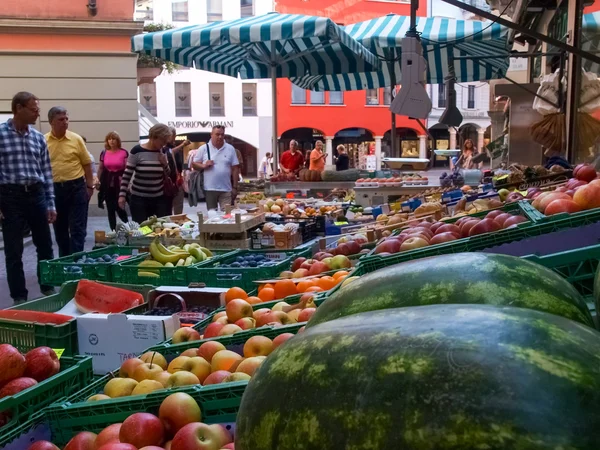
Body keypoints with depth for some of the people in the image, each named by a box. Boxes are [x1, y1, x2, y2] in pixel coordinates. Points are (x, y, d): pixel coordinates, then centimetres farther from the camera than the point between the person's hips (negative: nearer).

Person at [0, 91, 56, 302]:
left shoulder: (38, 137, 8)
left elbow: (47, 172, 10)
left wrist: (51, 204, 7)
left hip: (37, 194, 4)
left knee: (45, 246, 11)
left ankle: (48, 289, 26)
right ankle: (19, 297, 14)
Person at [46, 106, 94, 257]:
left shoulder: (76, 139, -2)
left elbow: (87, 164, 3)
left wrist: (90, 186, 0)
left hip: (76, 186, -2)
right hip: (54, 188, 2)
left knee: (77, 228, -3)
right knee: (59, 228, 11)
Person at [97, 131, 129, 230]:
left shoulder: (124, 153, -3)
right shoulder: (104, 153, 7)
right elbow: (100, 168, 13)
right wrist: (98, 181, 9)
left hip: (119, 183, -4)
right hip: (107, 184, 4)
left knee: (119, 207, -7)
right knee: (110, 209, 6)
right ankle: (113, 231, 14)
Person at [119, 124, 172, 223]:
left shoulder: (162, 152, 3)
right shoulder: (137, 151, -10)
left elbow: (167, 175, 11)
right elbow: (127, 174, -6)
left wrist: (165, 164, -8)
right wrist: (122, 195, -11)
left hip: (159, 198, 4)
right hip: (139, 198, -4)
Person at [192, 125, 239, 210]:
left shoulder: (230, 149, 4)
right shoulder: (203, 149, 2)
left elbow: (235, 169, 5)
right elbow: (194, 164, 5)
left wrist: (235, 187, 1)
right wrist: (204, 166, -16)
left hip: (226, 189, 0)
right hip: (209, 189, 0)